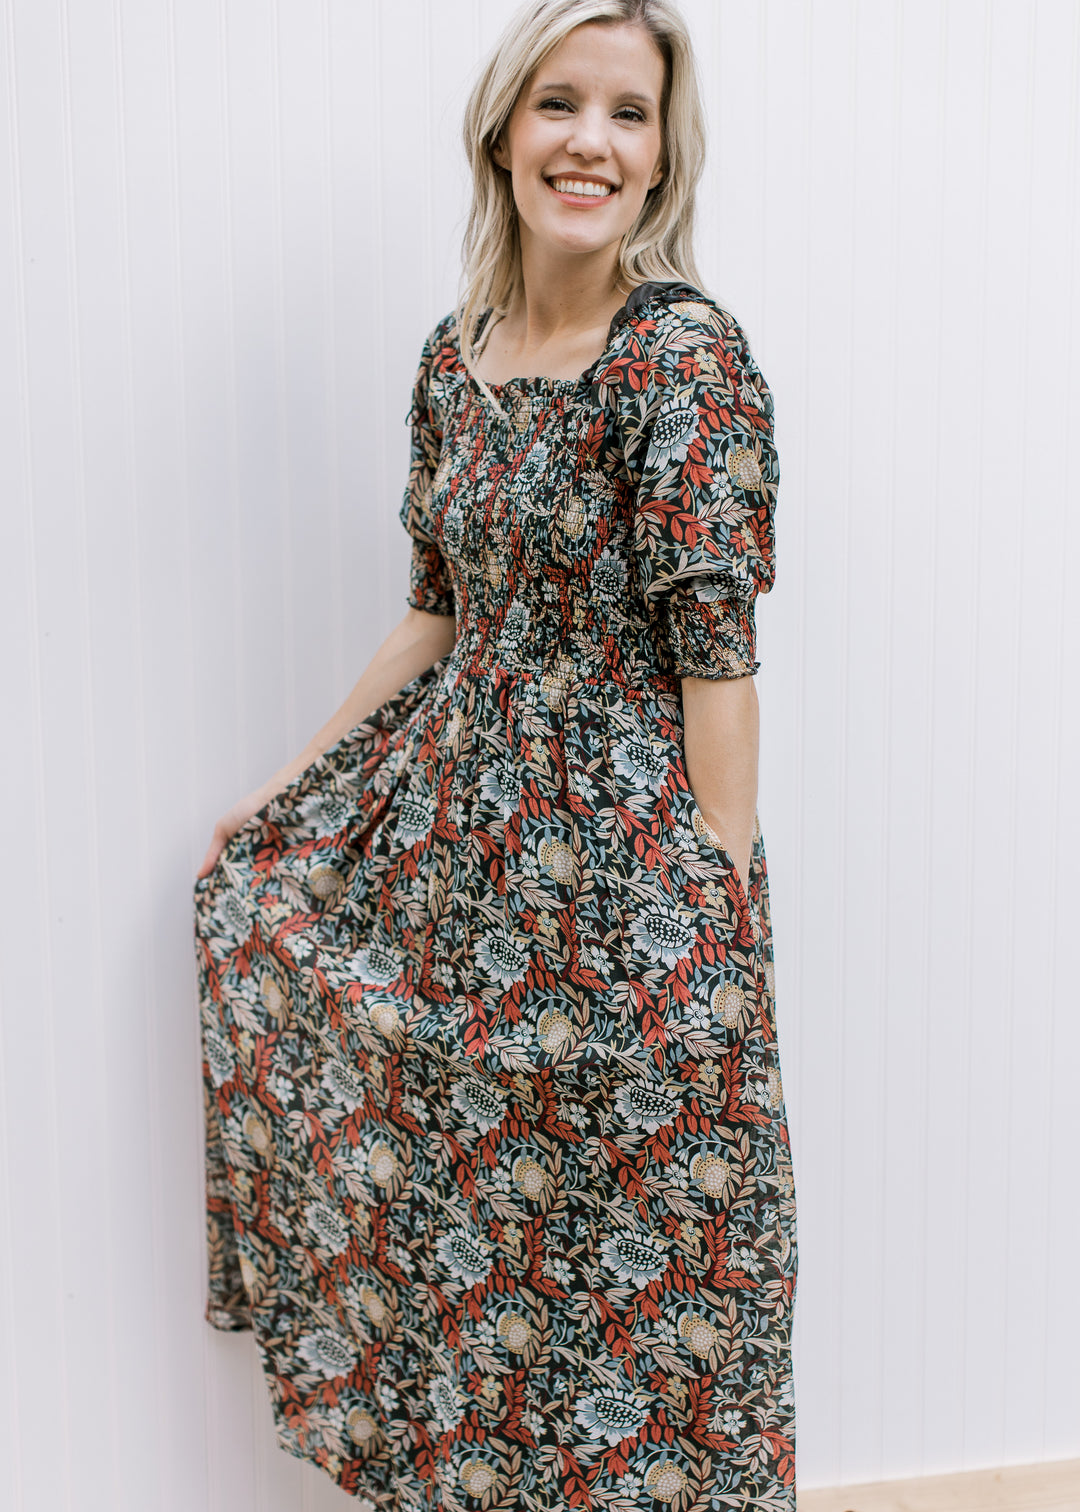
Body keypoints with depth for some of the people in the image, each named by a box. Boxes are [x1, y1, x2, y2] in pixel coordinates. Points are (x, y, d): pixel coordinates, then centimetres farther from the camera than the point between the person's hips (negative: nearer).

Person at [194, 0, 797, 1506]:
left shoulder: (685, 351, -16)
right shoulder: (458, 354, 6)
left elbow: (718, 655, -18)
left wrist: (728, 926, -17)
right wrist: (287, 787, 15)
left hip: (629, 842, -7)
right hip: (462, 821, 8)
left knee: (627, 1243, 4)